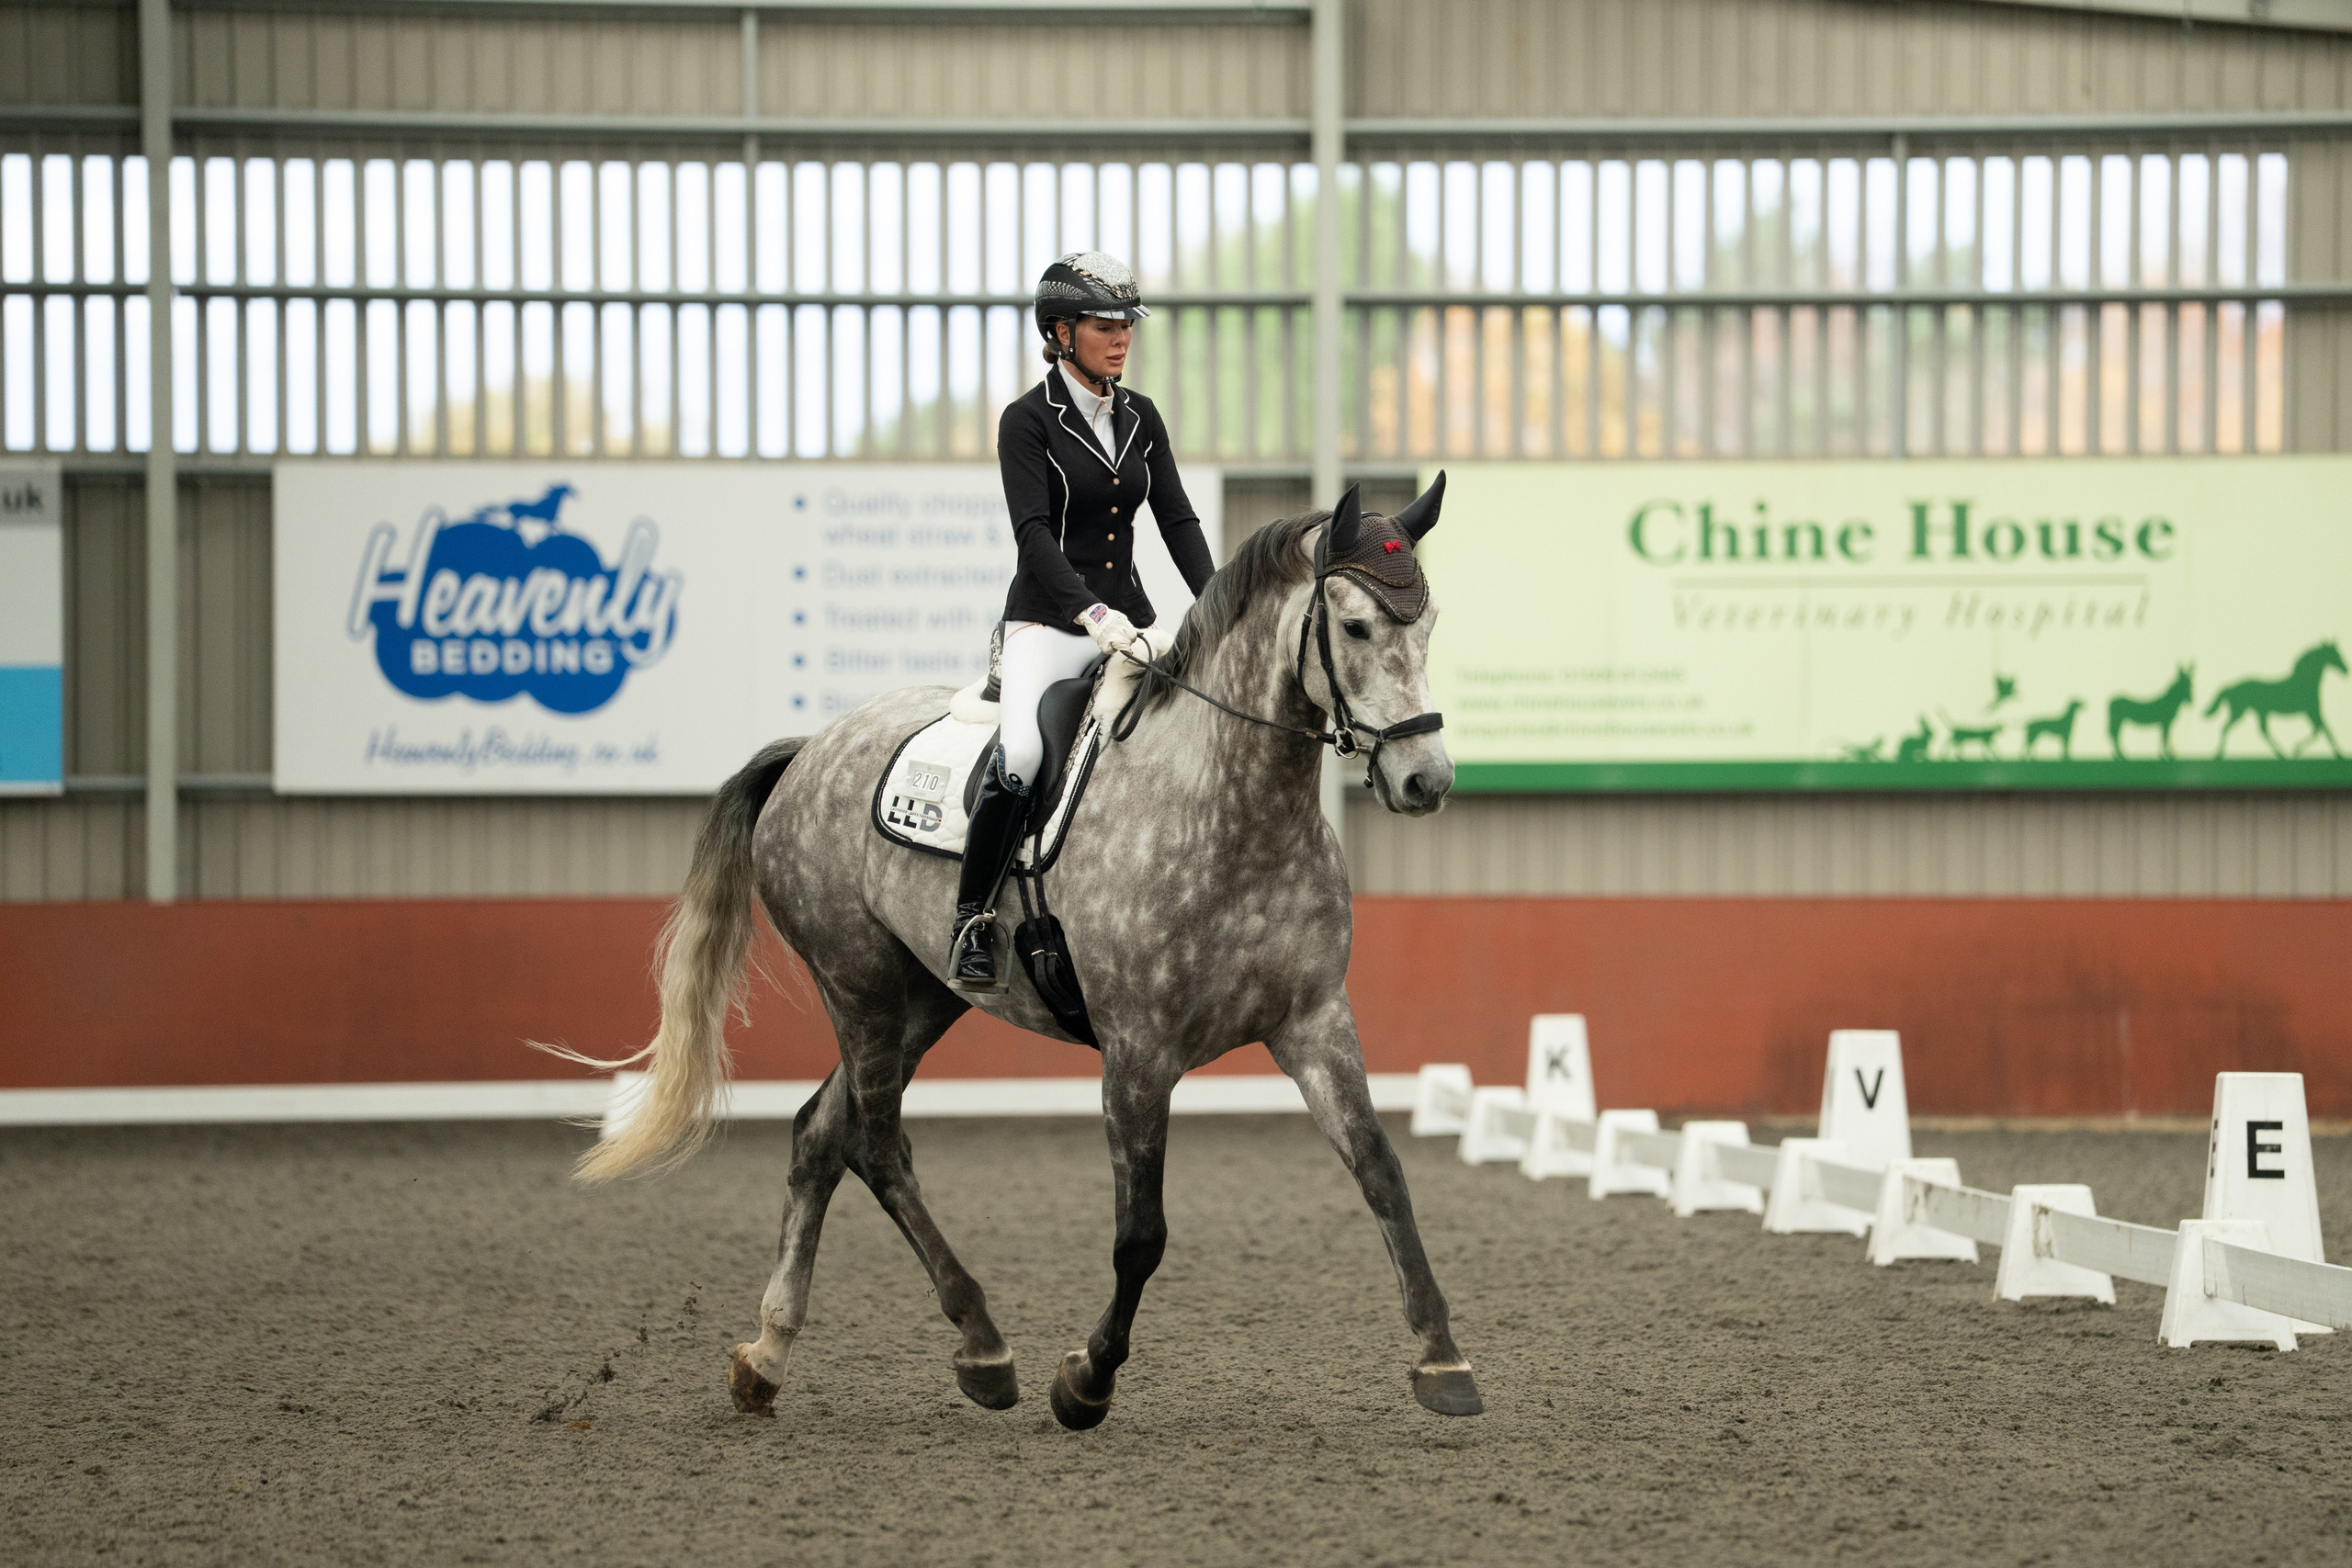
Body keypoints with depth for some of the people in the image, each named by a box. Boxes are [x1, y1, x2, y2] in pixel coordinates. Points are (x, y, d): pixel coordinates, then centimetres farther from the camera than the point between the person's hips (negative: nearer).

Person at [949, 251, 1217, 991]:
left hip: (1128, 619, 6)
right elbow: (1034, 534, -16)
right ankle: (971, 922, -17)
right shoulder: (1028, 420, -5)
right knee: (1020, 755, -31)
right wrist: (1090, 611, -30)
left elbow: (1178, 521, 9)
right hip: (1047, 622, -6)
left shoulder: (1141, 418, 12)